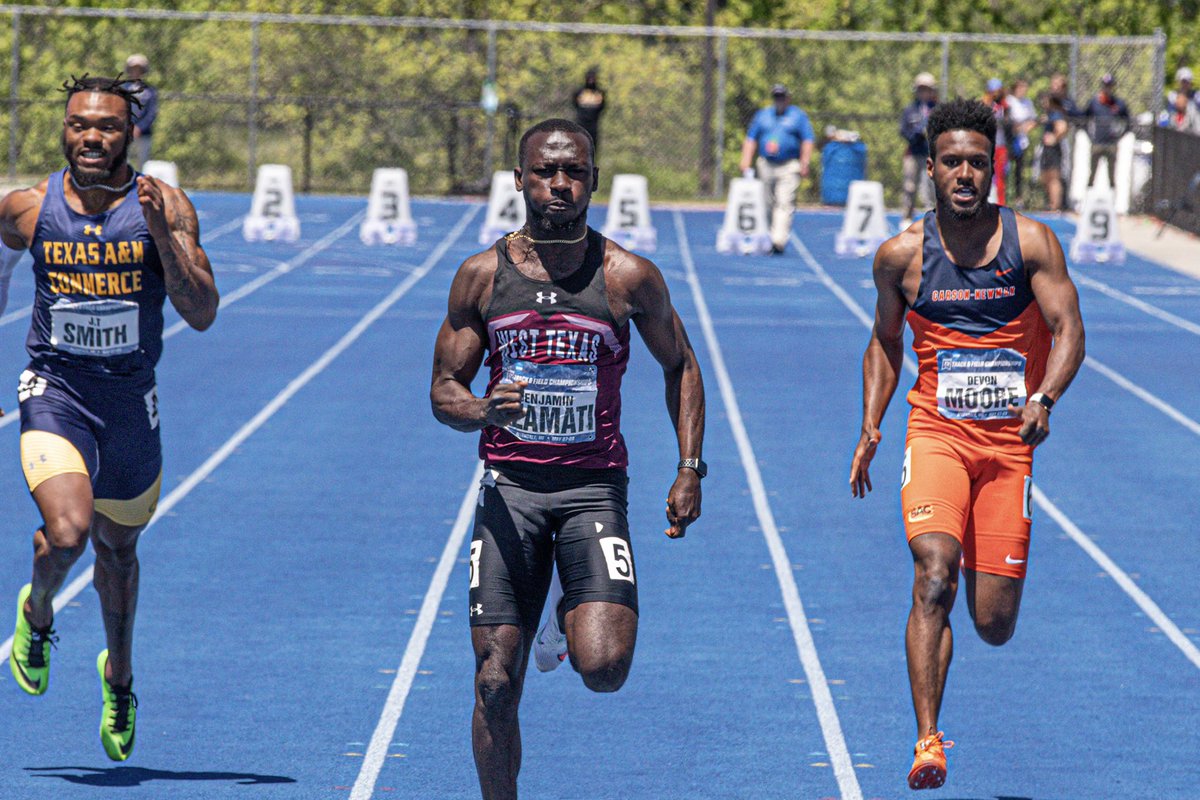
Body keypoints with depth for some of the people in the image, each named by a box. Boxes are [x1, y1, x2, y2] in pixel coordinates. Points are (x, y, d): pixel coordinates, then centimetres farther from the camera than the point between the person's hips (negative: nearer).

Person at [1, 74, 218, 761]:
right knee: (67, 534, -24)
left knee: (117, 546, 19)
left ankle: (120, 676, 45)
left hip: (131, 402, 1)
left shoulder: (166, 208, -9)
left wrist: (162, 234, -26)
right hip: (55, 395, -1)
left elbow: (202, 313, -15)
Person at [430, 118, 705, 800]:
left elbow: (680, 365, 14)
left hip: (593, 488, -1)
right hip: (510, 488, 1)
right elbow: (444, 391, 7)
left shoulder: (629, 277, 0)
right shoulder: (482, 275, 3)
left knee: (604, 667, -17)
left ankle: (573, 616, 19)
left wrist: (690, 470, 5)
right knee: (497, 683, -3)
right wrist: (482, 411, -17)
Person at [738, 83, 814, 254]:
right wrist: (746, 162, 1)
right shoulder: (762, 115, 15)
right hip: (766, 166, 4)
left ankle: (778, 240, -22)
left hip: (789, 167, -4)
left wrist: (804, 164, -11)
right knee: (769, 204, 6)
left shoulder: (798, 116, 6)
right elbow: (750, 139, 13)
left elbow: (807, 141, 0)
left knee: (784, 204, -15)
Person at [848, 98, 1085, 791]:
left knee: (995, 624, 3)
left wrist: (1044, 398, -26)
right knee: (934, 578, -24)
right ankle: (928, 743, -25)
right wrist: (871, 428, 5)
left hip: (1009, 441, 0)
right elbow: (885, 343, 16)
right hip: (936, 434, 0)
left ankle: (993, 575, 43)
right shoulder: (903, 254, 2)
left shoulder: (1031, 242, -2)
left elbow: (1069, 330, -7)